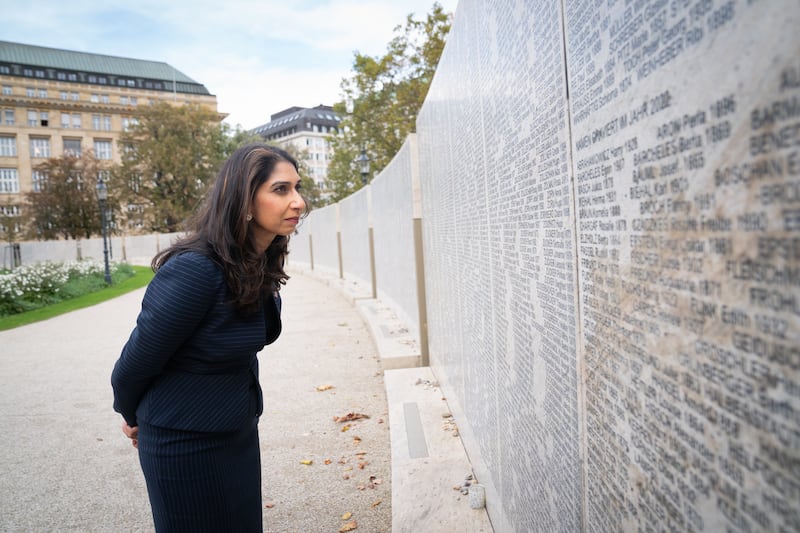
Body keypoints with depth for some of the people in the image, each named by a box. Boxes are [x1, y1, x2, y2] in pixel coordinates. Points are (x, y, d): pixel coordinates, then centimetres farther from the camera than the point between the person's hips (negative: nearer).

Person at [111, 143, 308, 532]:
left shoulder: (262, 265, -3)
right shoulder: (195, 269, -28)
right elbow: (138, 358, -16)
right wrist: (131, 417, 3)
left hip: (240, 433, 7)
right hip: (184, 443, -7)